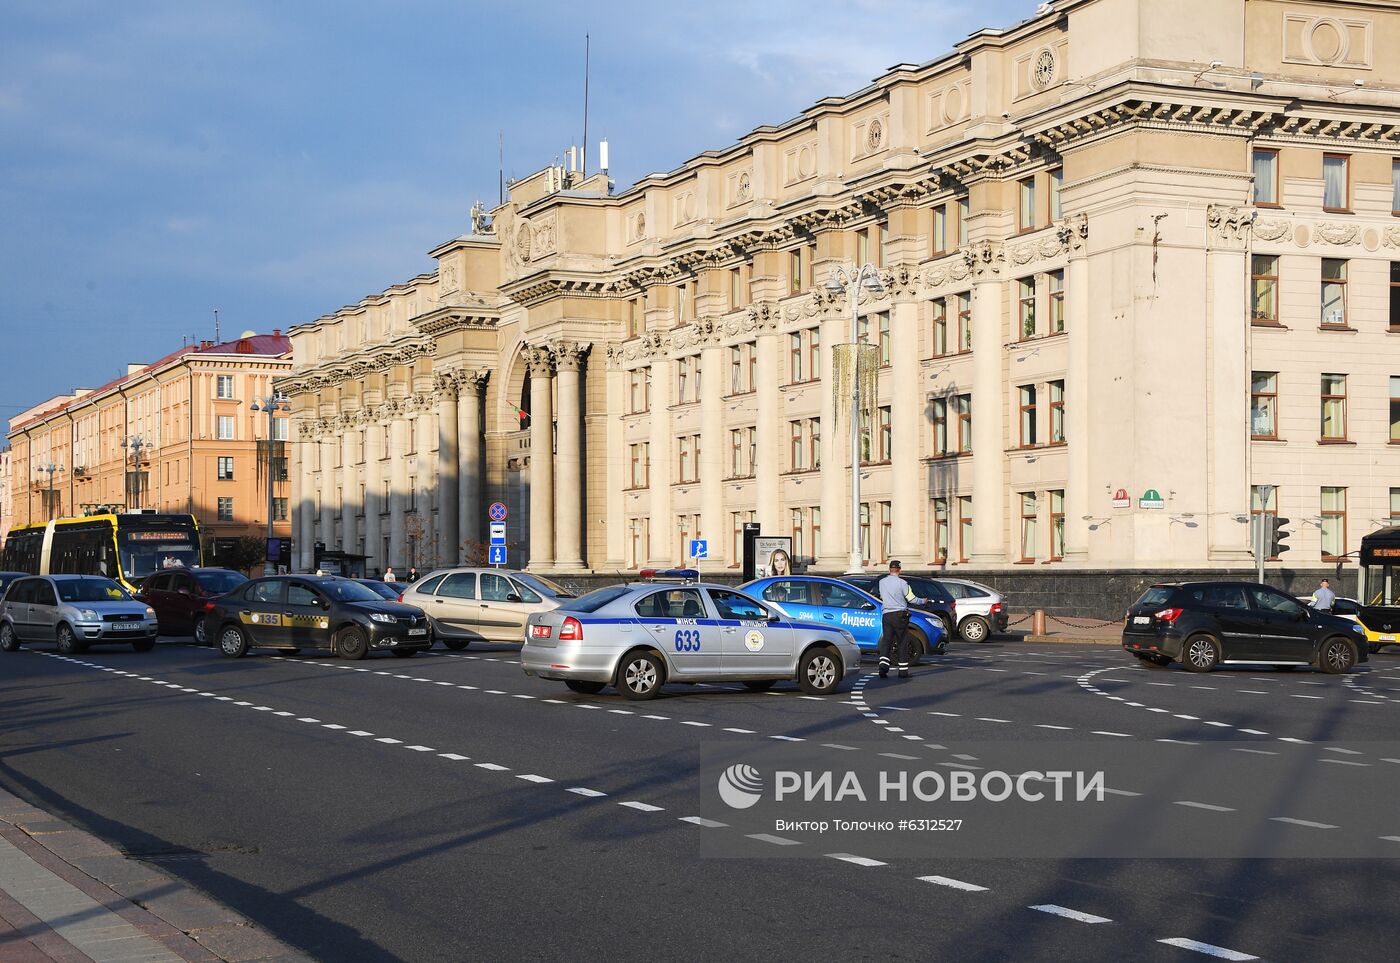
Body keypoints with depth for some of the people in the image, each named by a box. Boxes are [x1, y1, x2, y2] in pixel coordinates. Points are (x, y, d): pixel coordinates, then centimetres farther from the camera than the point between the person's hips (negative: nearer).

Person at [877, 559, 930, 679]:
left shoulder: (882, 582, 6)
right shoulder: (902, 583, -8)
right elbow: (911, 599, -4)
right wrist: (923, 601, 14)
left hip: (886, 615, 3)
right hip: (900, 615, -3)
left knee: (886, 641, 1)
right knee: (902, 643, 4)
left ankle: (883, 664, -21)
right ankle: (903, 670, 6)